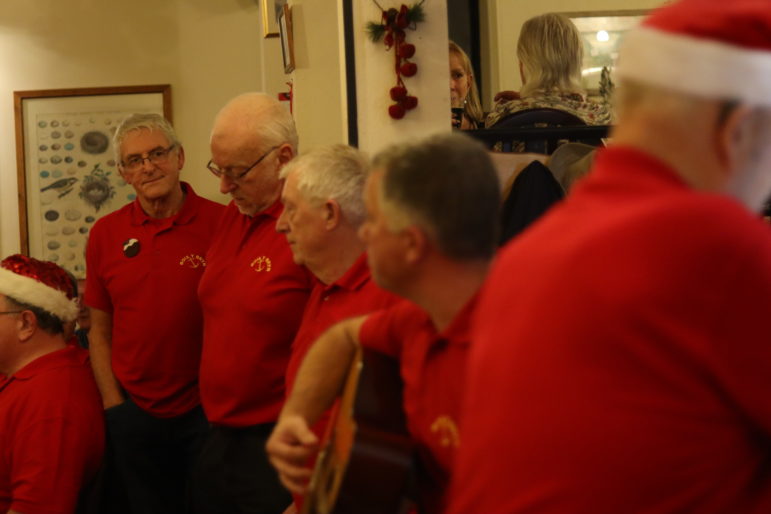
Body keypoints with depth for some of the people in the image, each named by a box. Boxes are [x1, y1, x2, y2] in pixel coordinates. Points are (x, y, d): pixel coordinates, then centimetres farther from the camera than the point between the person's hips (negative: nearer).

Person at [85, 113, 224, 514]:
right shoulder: (105, 235, 3)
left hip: (207, 410, -3)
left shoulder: (221, 223, -9)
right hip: (135, 415, 3)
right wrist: (114, 405, 2)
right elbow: (100, 331, 8)